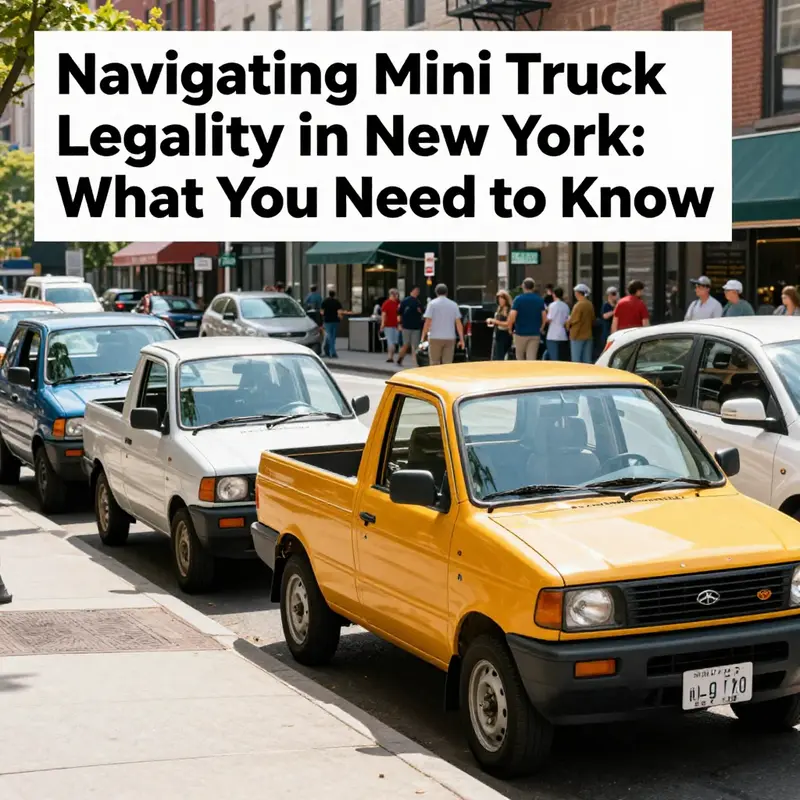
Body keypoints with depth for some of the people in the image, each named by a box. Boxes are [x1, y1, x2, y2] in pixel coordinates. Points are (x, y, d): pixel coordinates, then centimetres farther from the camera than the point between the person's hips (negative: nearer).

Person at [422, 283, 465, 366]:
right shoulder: (453, 305, 6)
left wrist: (423, 338, -3)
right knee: (448, 364, 3)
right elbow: (458, 323, 3)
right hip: (450, 338, 3)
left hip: (435, 338, -3)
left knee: (434, 364, 3)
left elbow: (427, 322, -7)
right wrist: (461, 339, 6)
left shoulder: (432, 304, -2)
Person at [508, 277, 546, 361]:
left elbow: (512, 316, -15)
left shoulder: (518, 299, -7)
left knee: (520, 359, 13)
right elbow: (545, 318, 3)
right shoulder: (540, 300, 3)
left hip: (521, 333, -2)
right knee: (532, 359, -2)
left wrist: (510, 329, 0)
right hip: (535, 334, 2)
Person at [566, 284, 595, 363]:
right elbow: (593, 320, 14)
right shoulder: (590, 305, 7)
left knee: (577, 360, -3)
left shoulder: (579, 305, -16)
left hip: (578, 336, -7)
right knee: (587, 360, 9)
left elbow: (573, 320, -13)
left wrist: (568, 323, 6)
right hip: (588, 335, 7)